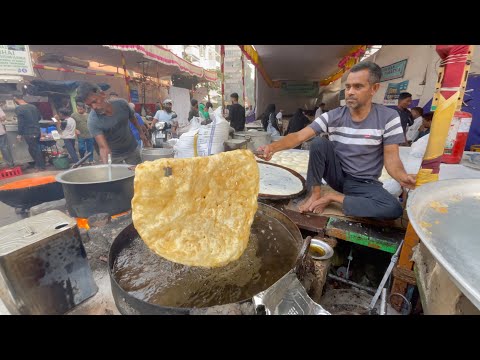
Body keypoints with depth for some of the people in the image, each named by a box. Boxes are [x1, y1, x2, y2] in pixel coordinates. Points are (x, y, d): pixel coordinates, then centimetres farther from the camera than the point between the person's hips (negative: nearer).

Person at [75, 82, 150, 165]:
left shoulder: (121, 103, -15)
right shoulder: (92, 121, -24)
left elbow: (133, 118, 4)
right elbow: (103, 147, -31)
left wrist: (141, 133, 9)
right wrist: (106, 166, -46)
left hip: (133, 149, 3)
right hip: (114, 155, -2)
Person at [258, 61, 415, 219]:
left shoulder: (388, 117, -10)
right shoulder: (333, 116, -8)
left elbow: (391, 158, -11)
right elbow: (299, 136, -18)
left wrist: (402, 176, -34)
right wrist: (273, 147, -36)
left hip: (364, 184, 0)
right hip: (337, 175, 1)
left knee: (393, 209, -30)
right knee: (319, 142, -24)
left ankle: (333, 198, -12)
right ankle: (315, 194, -12)